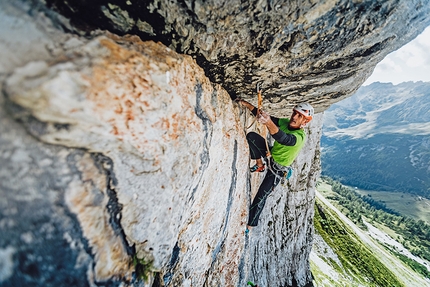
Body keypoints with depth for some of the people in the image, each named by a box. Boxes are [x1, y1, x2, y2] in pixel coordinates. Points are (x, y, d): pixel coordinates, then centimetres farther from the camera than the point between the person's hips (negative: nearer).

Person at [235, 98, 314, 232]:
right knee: (251, 136, -13)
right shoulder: (285, 123, -11)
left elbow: (283, 138, -53)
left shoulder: (299, 137, -31)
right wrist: (246, 104, -21)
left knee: (261, 197, -8)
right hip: (271, 154, 6)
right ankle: (260, 165, 3)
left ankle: (250, 225, 16)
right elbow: (264, 115, -10)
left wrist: (269, 123, -71)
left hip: (277, 169, -6)